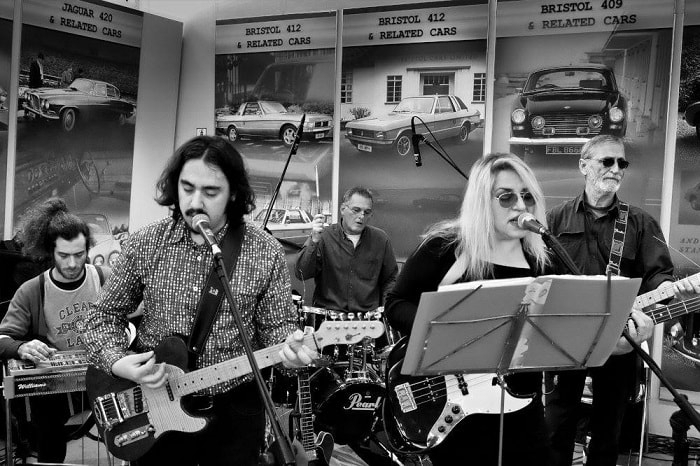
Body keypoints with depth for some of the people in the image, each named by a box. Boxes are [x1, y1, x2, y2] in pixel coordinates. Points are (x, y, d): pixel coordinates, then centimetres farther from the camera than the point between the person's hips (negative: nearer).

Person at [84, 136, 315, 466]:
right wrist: (118, 362, -14)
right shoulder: (145, 244, -5)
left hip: (235, 410, 0)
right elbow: (104, 315, 4)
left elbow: (277, 324, -1)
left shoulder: (265, 252, -7)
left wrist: (288, 346, -23)